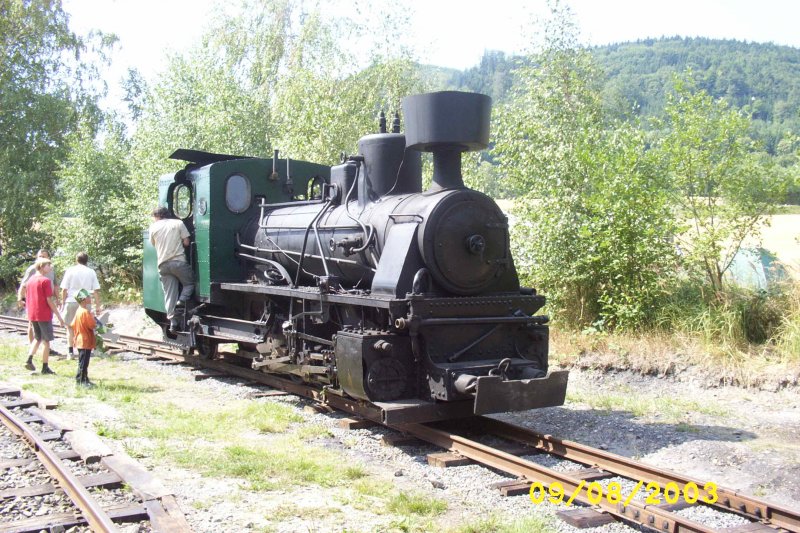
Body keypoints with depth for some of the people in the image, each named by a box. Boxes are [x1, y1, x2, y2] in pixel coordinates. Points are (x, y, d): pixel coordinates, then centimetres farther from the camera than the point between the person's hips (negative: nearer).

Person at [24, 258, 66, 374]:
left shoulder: (30, 280, 9)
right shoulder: (45, 280, -12)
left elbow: (27, 298, 13)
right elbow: (49, 300, -15)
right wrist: (59, 316, -11)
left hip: (32, 315, 7)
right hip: (44, 315, -7)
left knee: (37, 338, 21)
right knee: (46, 340, 3)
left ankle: (29, 359, 6)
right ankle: (45, 367, 6)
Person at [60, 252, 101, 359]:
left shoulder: (70, 271, 1)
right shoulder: (91, 272, 5)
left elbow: (64, 289, -1)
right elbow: (96, 291, 2)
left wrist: (63, 302, 9)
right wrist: (97, 305, 7)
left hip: (71, 301, -1)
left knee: (70, 327, 8)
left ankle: (70, 352, 5)